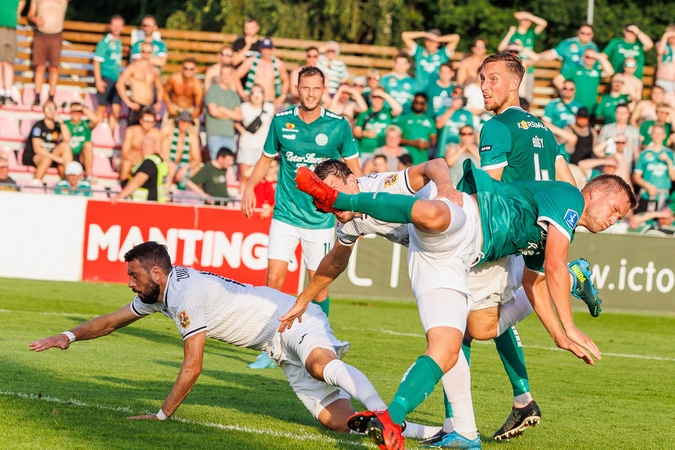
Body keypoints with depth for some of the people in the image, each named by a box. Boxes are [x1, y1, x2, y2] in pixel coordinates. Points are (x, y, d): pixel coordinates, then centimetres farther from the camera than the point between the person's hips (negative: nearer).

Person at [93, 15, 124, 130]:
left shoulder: (119, 42, 11)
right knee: (102, 108, -2)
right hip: (105, 78, -6)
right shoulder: (105, 42, -8)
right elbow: (97, 61, -11)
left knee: (116, 109, 2)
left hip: (116, 79, 6)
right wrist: (98, 80, -16)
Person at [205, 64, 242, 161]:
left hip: (230, 135, 5)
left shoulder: (234, 94, 17)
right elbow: (213, 111, -7)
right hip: (215, 135, -5)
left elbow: (238, 116, 7)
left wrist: (223, 110, -5)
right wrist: (230, 115, 6)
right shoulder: (213, 90, 3)